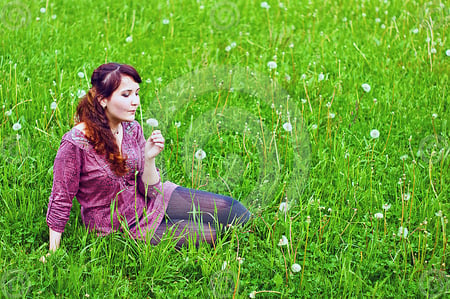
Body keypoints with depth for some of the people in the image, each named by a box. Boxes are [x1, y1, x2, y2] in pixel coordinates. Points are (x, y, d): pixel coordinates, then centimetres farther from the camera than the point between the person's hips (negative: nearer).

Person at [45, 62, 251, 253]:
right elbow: (60, 201, -14)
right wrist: (53, 255, -10)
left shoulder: (132, 129, -8)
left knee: (236, 212, -5)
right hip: (120, 227, -5)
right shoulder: (75, 143, -25)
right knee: (209, 233, -15)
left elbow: (149, 190, -4)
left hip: (148, 201, 6)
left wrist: (149, 158, -21)